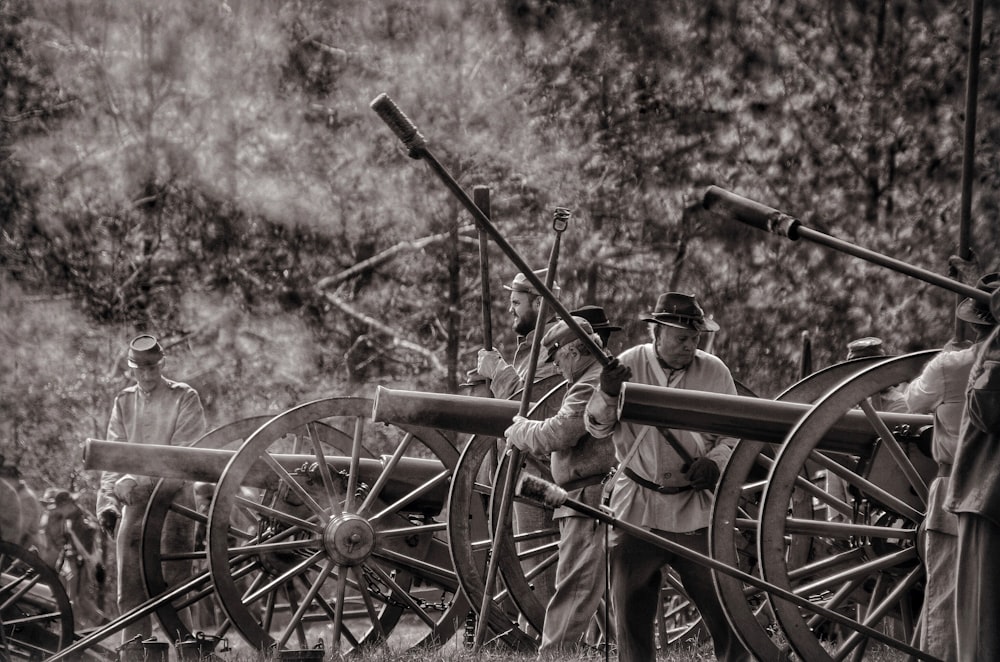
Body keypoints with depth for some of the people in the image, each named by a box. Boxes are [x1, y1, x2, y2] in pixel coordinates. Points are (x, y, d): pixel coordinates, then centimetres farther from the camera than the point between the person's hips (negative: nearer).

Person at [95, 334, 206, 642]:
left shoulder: (184, 398, -2)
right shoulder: (124, 401, 13)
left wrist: (139, 482, -22)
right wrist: (107, 500, -8)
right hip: (134, 505, 5)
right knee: (130, 595, 3)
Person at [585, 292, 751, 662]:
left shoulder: (714, 372, 2)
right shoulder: (630, 364, -1)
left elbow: (735, 435, 6)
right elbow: (597, 428, 1)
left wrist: (714, 463, -14)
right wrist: (607, 394, -19)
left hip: (695, 513, 0)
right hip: (637, 508, 0)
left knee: (723, 604, -3)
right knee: (631, 610, 7)